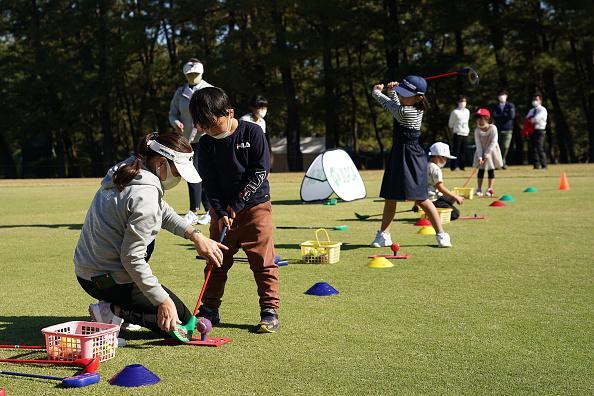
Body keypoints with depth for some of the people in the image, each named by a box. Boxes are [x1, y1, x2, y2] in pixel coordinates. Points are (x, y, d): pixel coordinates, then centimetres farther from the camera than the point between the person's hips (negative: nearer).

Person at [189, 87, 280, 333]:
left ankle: (270, 311, 3)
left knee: (263, 261, -3)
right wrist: (220, 212, -14)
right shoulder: (206, 144, -1)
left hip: (255, 205, -3)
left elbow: (260, 172, -11)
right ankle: (210, 309, 20)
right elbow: (209, 183, -1)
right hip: (223, 211, 4)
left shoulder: (252, 132, -10)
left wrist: (236, 204, -13)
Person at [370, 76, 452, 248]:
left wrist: (376, 92, 12)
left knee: (420, 198, -8)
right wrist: (392, 91, 2)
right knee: (390, 197, 11)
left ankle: (441, 234, 1)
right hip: (398, 156, 10)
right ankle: (384, 235, 18)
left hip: (410, 158, -10)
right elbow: (395, 102, 23)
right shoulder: (415, 108, 4)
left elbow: (389, 105, -6)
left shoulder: (406, 112, -22)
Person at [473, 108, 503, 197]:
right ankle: (479, 189, 7)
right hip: (481, 152, 2)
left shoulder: (493, 128, -17)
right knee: (481, 169, 1)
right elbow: (478, 144, -12)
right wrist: (479, 156, -21)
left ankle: (490, 189, 8)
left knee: (491, 170, 0)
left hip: (491, 151, -2)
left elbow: (493, 142, -20)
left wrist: (487, 153, -26)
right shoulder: (477, 130, -10)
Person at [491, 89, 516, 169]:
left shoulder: (510, 106, 6)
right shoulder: (495, 107, 11)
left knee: (505, 147, -9)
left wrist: (499, 117, -4)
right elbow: (494, 116, -6)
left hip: (508, 129, -1)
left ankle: (502, 162, 6)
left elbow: (512, 116, -9)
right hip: (498, 129, 1)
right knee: (498, 147, -3)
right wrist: (505, 116, -8)